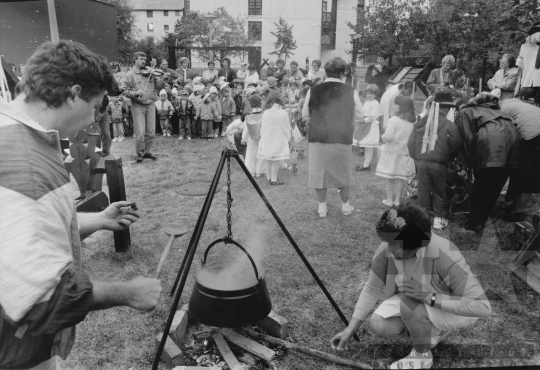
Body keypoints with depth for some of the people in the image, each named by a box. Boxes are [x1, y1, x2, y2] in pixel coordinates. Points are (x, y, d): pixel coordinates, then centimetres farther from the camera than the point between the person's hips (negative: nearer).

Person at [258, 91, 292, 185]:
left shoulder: (265, 113, -1)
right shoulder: (283, 113, -12)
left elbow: (262, 127, 5)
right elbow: (287, 128, -5)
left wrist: (262, 137, 17)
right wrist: (288, 138, 9)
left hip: (266, 140, 5)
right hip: (278, 139, -5)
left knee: (269, 160, 15)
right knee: (277, 160, 2)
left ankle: (269, 177, 26)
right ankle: (273, 179, 4)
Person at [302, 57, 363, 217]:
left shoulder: (313, 91, -4)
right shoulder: (351, 92, -5)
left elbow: (305, 116, 4)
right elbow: (360, 117, 2)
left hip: (318, 138, 0)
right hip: (343, 138, 0)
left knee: (319, 172, 13)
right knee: (342, 172, 17)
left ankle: (322, 207, 22)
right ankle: (345, 205, 30)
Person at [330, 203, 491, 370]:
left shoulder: (445, 256, -37)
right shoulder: (387, 249, -24)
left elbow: (483, 307, -34)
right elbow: (372, 289, -11)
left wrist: (429, 296, -41)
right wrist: (350, 330, -14)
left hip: (458, 307, -5)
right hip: (414, 301, 5)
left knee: (410, 304, -34)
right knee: (379, 325, -17)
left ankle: (422, 355, -4)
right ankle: (432, 331, 9)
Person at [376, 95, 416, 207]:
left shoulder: (393, 120, -16)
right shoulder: (413, 122, 0)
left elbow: (389, 136, -21)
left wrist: (383, 136, -1)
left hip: (392, 152, -4)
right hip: (405, 153, 4)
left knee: (389, 178, 8)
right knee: (401, 178, 11)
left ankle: (389, 199, 15)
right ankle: (397, 199, 19)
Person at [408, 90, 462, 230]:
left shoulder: (420, 123, 1)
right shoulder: (449, 125, -8)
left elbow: (411, 142, 4)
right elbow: (455, 146, -7)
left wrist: (416, 157, 15)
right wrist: (449, 159, 11)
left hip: (422, 162, 2)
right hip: (439, 163, -2)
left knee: (423, 190, 11)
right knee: (439, 191, 11)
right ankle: (439, 218, 17)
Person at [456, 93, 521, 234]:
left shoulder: (464, 112, 21)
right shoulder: (490, 109, 40)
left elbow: (467, 138, 5)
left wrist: (470, 163, 10)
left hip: (491, 139, -6)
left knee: (481, 187, 6)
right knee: (495, 187, 15)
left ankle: (474, 222, 15)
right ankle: (480, 222, 25)